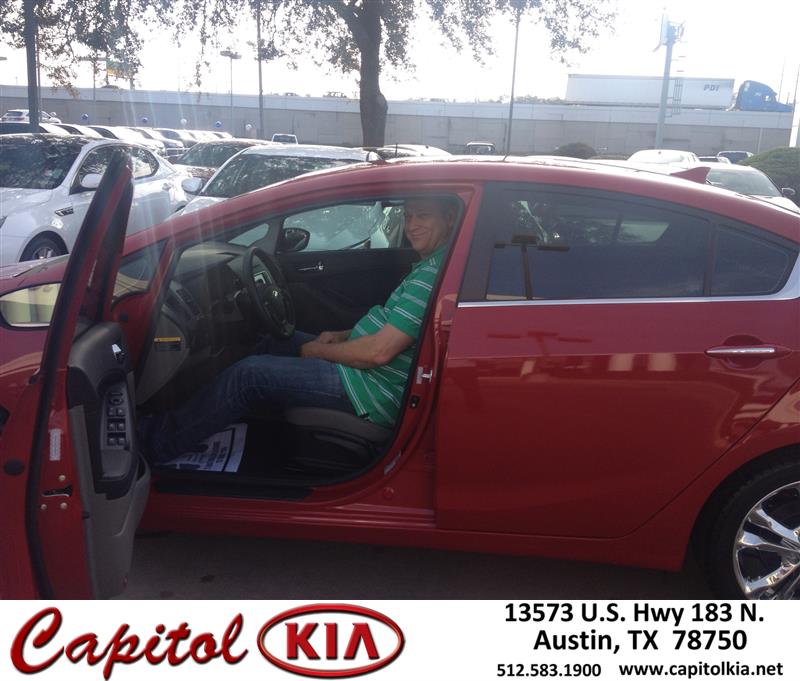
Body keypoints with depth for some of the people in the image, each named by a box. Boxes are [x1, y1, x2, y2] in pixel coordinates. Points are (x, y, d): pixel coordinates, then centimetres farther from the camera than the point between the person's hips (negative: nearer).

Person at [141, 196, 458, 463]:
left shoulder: (433, 276, -24)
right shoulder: (427, 265, 10)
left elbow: (379, 352, -26)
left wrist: (317, 350, -11)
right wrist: (341, 335, 9)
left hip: (374, 391, -11)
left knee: (249, 374, -11)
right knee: (277, 343, 21)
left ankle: (158, 442, 5)